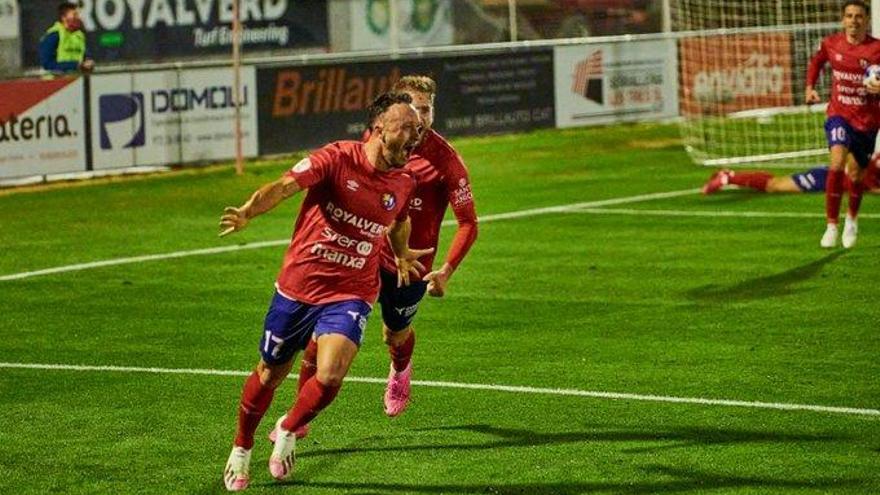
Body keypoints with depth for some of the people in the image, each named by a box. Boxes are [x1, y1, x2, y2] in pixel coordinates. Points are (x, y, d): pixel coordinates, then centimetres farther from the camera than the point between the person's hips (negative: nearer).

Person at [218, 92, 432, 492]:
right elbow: (286, 185, -28)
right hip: (297, 286, -2)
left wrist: (402, 254, 35)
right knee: (269, 375, 12)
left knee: (330, 377, -19)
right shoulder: (338, 158, -15)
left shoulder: (403, 184, 0)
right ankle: (241, 449, 38)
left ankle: (289, 430, 12)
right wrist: (248, 212, -44)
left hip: (349, 296, 2)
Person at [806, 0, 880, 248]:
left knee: (858, 174, 14)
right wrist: (810, 87, 6)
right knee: (837, 162, -25)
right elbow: (816, 61, 19)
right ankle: (831, 226, -18)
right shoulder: (831, 44, -4)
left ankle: (852, 219, 44)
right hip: (839, 114, 0)